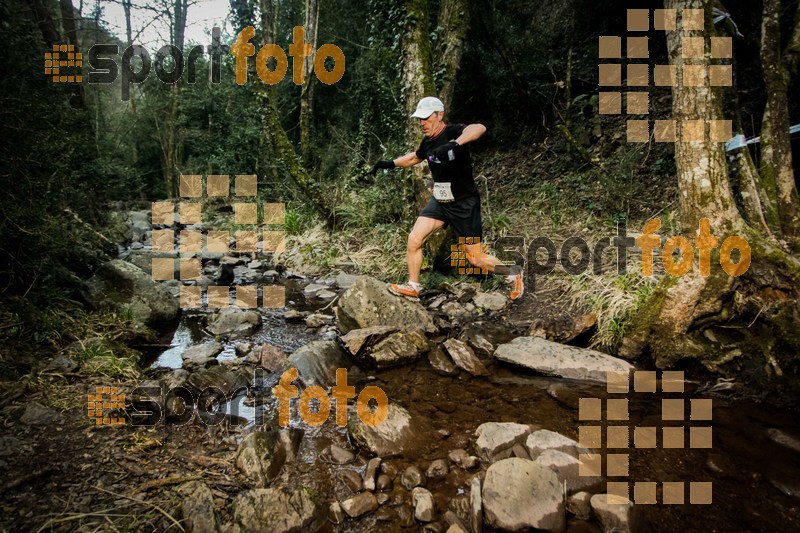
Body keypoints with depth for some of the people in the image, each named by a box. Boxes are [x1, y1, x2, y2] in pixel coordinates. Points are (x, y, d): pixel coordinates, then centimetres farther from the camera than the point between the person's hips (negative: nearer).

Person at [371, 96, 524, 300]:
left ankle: (512, 273, 24)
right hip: (439, 201, 7)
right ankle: (413, 286, 12)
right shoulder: (428, 142, 5)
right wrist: (391, 163, 19)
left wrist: (454, 144, -55)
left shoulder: (452, 132, -19)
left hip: (464, 204, -7)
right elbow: (415, 157, 28)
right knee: (414, 240, -5)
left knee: (475, 257, -1)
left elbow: (479, 128, -41)